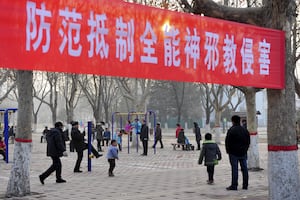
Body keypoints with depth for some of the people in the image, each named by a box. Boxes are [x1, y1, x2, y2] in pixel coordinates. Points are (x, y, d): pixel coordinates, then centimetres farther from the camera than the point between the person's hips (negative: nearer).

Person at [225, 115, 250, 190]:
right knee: (244, 168, 8)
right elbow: (248, 142, 13)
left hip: (234, 153, -5)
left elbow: (227, 142, -9)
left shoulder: (231, 130, -11)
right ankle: (245, 185, 11)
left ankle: (234, 185, -2)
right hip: (243, 153, 5)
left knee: (234, 169, -3)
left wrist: (228, 151, 3)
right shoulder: (245, 130, 8)